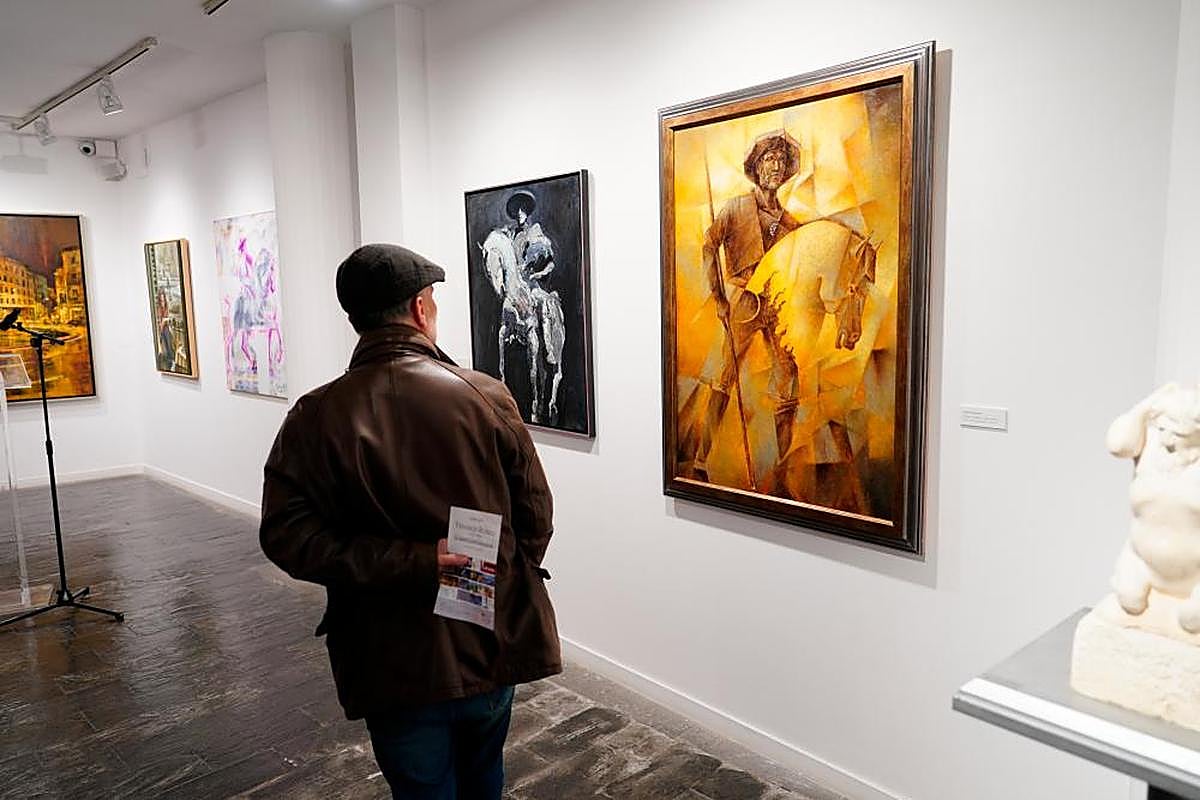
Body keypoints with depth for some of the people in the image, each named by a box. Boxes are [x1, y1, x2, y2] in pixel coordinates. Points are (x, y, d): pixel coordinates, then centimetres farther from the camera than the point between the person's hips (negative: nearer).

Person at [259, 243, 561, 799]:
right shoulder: (487, 396, -9)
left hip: (398, 665, -1)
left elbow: (287, 535, -17)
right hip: (494, 645, 2)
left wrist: (410, 564, -19)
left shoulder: (317, 416, -11)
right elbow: (535, 514, -4)